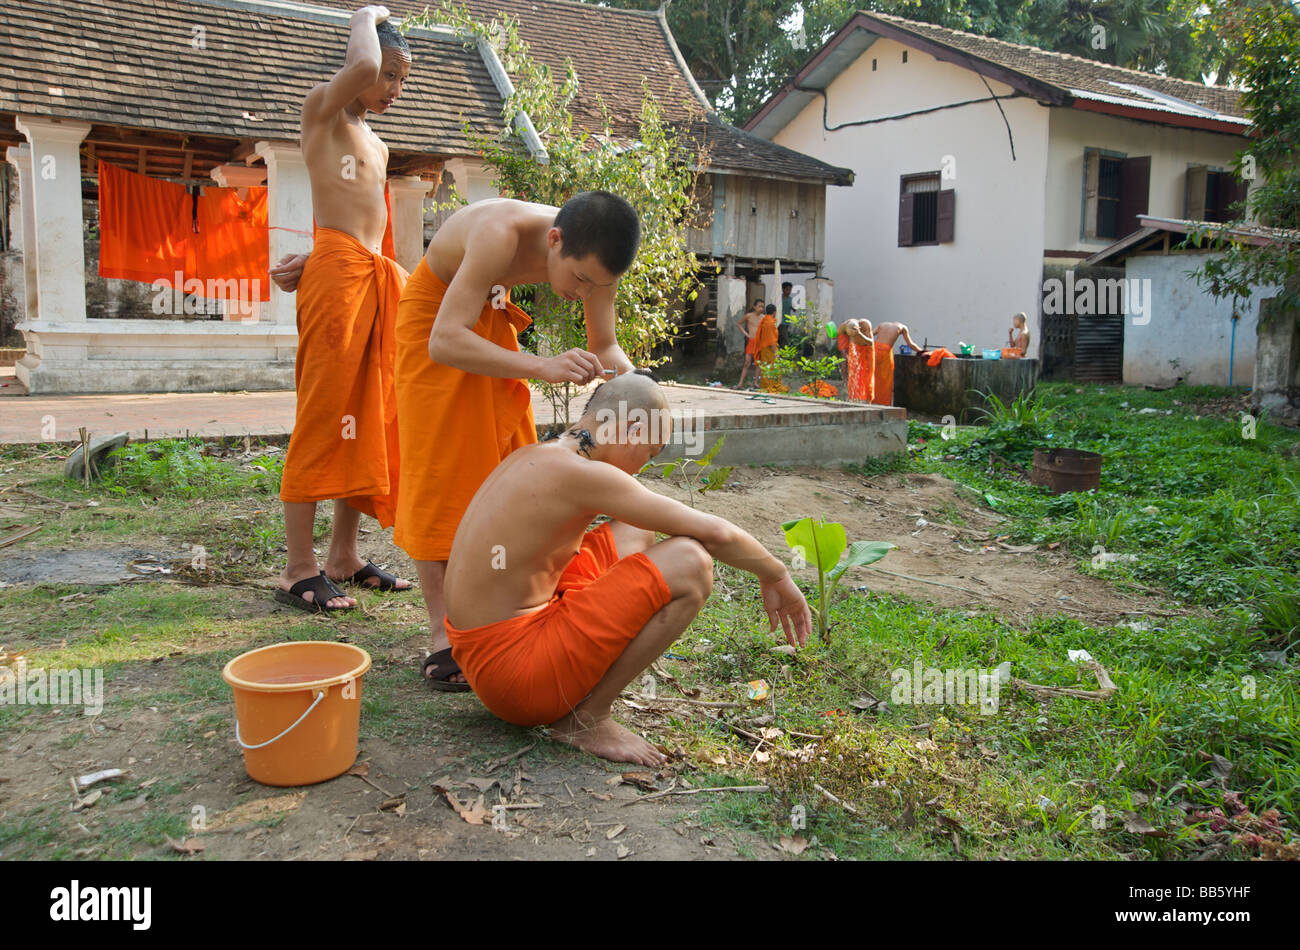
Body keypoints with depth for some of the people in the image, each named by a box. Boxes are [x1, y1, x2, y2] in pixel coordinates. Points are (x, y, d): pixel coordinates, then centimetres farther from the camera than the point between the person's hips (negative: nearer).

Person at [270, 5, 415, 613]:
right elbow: (363, 67, -18)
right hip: (336, 274, -8)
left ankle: (344, 557, 12)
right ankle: (299, 569, -8)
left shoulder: (378, 147, 26)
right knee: (324, 415, -11)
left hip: (377, 278, 8)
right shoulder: (322, 111, 4)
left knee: (369, 418, 6)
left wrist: (313, 265, 3)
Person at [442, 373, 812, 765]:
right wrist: (776, 577, 2)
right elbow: (715, 532, -16)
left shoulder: (531, 457, 9)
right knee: (689, 562, -17)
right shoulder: (583, 473, -19)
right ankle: (587, 718, -6)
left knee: (635, 532, 20)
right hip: (515, 670, -10)